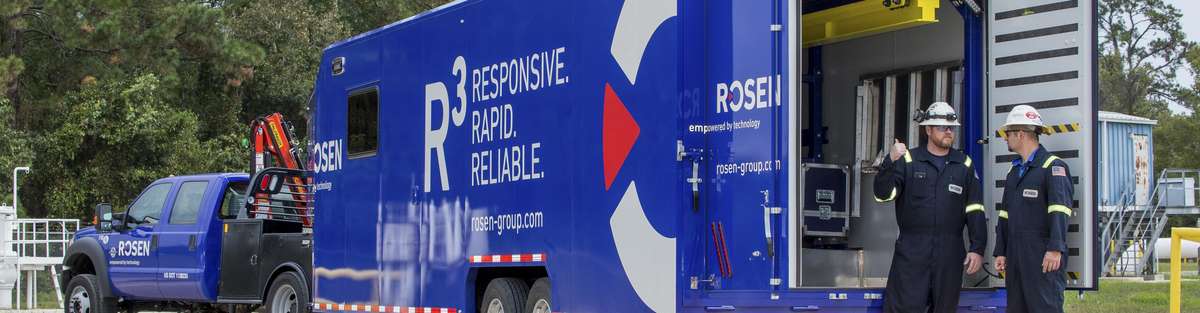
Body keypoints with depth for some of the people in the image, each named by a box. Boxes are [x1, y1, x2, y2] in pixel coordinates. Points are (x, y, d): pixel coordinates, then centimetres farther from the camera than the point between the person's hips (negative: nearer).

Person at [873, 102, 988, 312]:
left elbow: (975, 211, 9)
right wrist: (891, 161, -21)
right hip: (911, 251, -2)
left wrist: (978, 248, 1)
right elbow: (882, 194, -6)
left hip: (949, 254, 2)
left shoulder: (964, 165, 9)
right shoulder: (908, 160, 4)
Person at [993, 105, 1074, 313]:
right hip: (1015, 255, 8)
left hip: (1043, 257, -8)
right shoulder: (1014, 170, 20)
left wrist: (1055, 249, -26)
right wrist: (1001, 252, 17)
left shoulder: (1053, 167, -6)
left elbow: (1059, 211, -17)